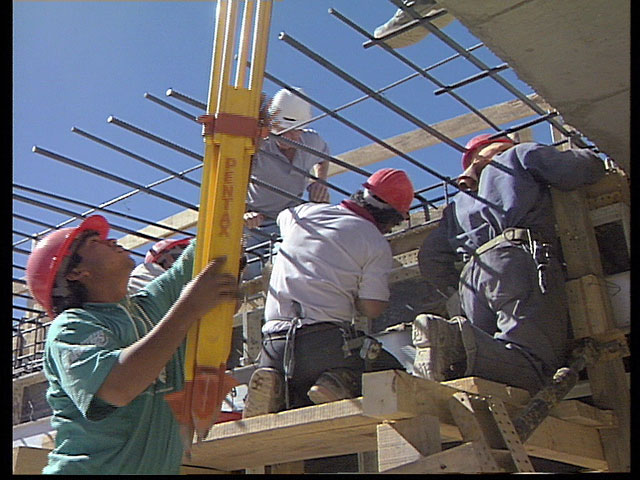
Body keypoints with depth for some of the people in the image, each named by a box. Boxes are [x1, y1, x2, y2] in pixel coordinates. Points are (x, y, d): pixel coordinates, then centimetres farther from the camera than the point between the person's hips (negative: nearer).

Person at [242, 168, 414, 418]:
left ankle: (273, 388, -10)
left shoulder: (302, 213, 16)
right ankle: (342, 383, -19)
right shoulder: (377, 244, 3)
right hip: (326, 342, -5)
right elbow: (372, 308, -2)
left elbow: (282, 218, 41)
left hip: (273, 345, 5)